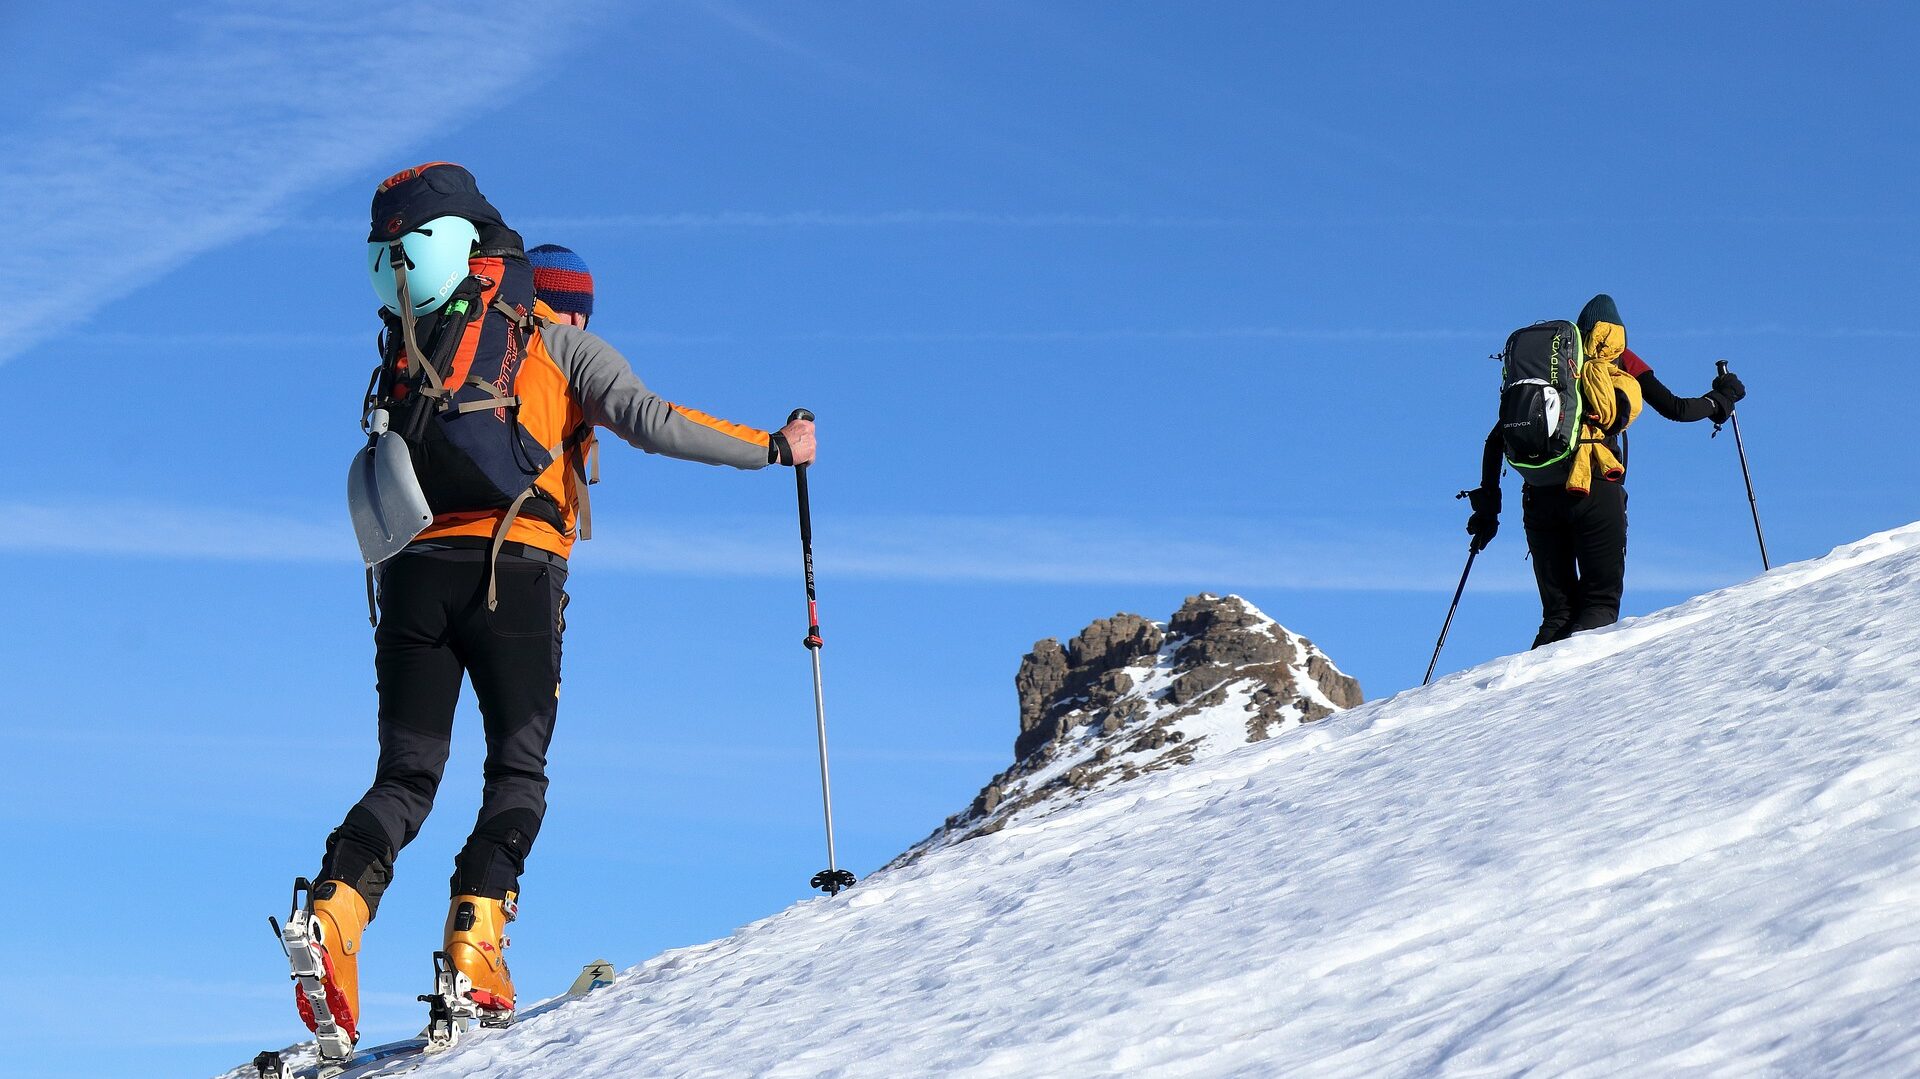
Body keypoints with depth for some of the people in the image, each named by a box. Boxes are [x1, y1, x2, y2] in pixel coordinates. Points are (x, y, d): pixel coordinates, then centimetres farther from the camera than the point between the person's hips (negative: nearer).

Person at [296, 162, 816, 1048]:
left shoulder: (413, 354, 26)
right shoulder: (563, 346, 12)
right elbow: (649, 421, -1)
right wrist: (773, 447, 5)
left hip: (413, 569, 4)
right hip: (514, 572, -4)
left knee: (406, 775, 6)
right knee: (518, 768, 5)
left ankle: (338, 907, -18)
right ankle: (477, 934, -13)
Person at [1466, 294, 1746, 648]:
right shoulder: (1620, 360, 16)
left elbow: (1496, 439, 19)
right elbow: (1675, 409, 13)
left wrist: (1487, 504, 22)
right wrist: (1721, 399, 32)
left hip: (1539, 496, 3)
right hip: (1596, 492, -3)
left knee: (1557, 610, 10)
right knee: (1601, 601, 1)